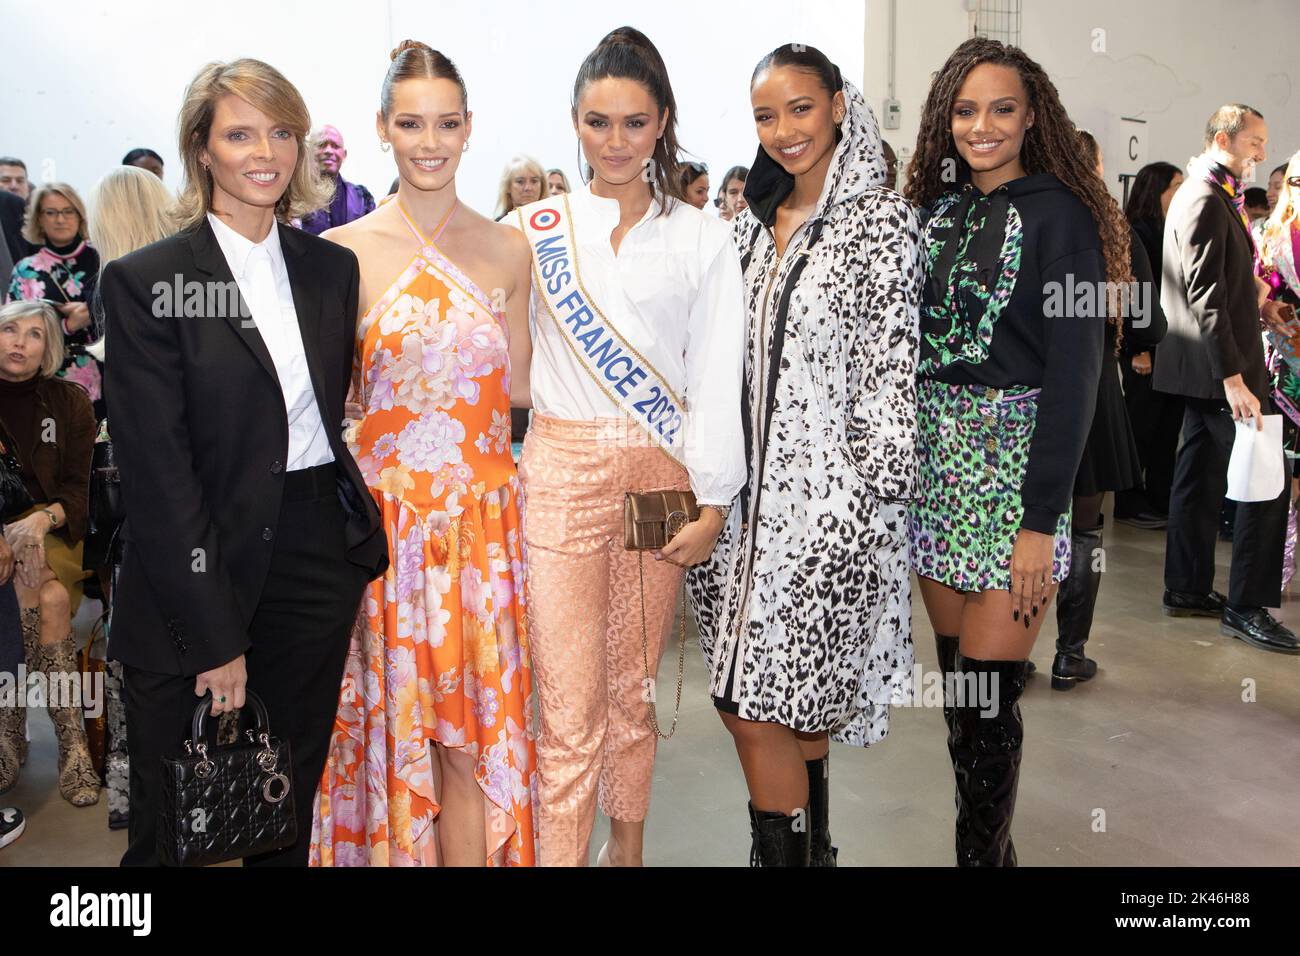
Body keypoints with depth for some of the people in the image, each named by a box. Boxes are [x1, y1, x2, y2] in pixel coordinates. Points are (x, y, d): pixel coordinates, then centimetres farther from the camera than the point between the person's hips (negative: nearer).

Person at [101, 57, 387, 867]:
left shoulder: (332, 268, 7)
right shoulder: (144, 281, -8)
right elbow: (156, 472, -12)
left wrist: (356, 546, 4)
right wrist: (215, 637, -13)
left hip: (321, 555, 4)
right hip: (204, 565, -4)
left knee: (292, 802, 16)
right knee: (173, 825, 9)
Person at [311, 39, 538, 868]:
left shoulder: (507, 249, 5)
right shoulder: (343, 251, -1)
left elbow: (517, 386, 10)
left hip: (483, 512, 1)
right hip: (383, 511, -1)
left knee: (474, 717, 7)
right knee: (394, 713, 8)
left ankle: (475, 853, 24)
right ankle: (392, 850, 29)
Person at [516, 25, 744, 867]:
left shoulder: (701, 238, 5)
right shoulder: (535, 229, 4)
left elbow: (716, 380, 0)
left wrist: (712, 502, -5)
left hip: (662, 474, 1)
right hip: (562, 471, -1)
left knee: (634, 686, 12)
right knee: (570, 710, -4)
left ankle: (628, 847, 31)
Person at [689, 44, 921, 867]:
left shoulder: (881, 221, -5)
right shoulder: (755, 224, 14)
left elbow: (891, 368, -9)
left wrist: (882, 482, -13)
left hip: (831, 492, -6)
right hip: (755, 488, 6)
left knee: (759, 705, -6)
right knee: (797, 705, 14)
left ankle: (787, 851, 13)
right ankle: (810, 848, 31)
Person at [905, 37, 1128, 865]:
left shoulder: (1059, 214, -5)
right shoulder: (938, 210, 12)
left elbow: (1075, 372, -11)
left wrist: (1042, 519, -17)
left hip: (1016, 465, -5)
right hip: (936, 463, 5)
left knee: (986, 696, -4)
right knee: (957, 686, 10)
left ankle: (985, 853, 16)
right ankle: (988, 842, 26)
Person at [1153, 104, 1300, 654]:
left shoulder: (1214, 196, 18)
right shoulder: (1205, 200, -14)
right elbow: (1204, 295, -22)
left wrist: (1254, 307, 11)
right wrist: (1233, 377, -26)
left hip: (1206, 368, 11)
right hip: (1216, 366, -11)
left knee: (1202, 476, 13)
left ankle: (1188, 590, 22)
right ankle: (1246, 607, -1)